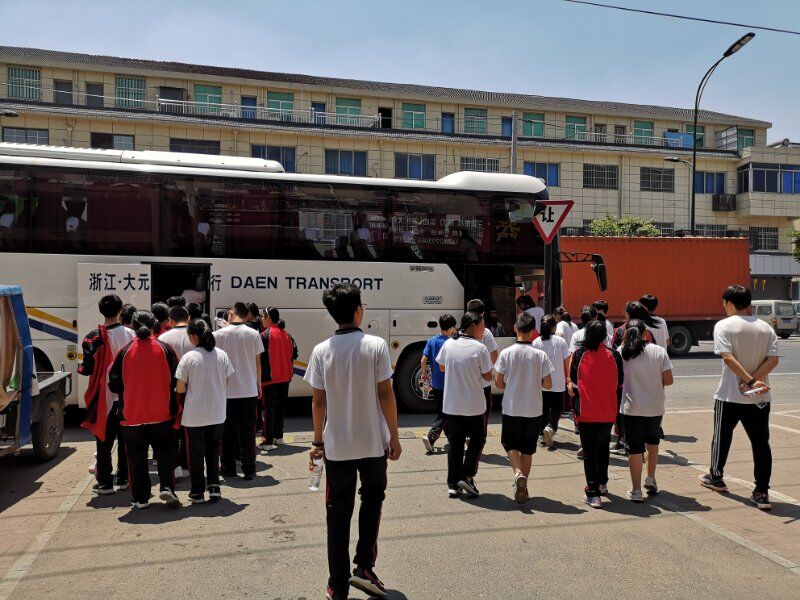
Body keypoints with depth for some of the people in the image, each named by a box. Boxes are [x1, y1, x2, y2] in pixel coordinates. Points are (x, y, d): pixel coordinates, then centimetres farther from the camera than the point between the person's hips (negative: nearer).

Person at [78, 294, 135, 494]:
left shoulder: (94, 337, -12)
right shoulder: (129, 334, -3)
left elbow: (88, 368, -11)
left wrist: (79, 367, 11)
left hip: (104, 397, -3)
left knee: (104, 441, 7)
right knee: (125, 439, 13)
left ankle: (105, 483, 11)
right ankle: (123, 479, 20)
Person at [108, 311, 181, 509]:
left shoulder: (125, 352, -5)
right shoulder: (165, 349, -5)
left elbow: (114, 384, 0)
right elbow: (175, 381, -2)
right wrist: (174, 409, 8)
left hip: (133, 416, 0)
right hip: (162, 414, 0)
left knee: (137, 457, 10)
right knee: (165, 452, 13)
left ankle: (140, 498, 14)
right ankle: (167, 487, -1)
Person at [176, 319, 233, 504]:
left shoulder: (188, 357, -13)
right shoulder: (222, 355, -2)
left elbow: (180, 389, -11)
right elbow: (226, 383, 5)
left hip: (194, 414, -3)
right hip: (218, 413, 3)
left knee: (196, 453, 10)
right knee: (213, 450, 18)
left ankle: (198, 492, 16)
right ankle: (214, 487, 15)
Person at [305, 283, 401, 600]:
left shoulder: (321, 350, -4)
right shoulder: (376, 345, -10)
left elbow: (318, 401, -1)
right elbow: (385, 394, -10)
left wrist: (318, 441, 10)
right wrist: (394, 436, 0)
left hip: (337, 445, 2)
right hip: (373, 442, -1)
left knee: (338, 513, 12)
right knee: (373, 497, 22)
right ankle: (364, 567, 17)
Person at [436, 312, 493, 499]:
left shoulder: (448, 344, 0)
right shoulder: (480, 348, -13)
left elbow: (441, 367, 13)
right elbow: (488, 377, -8)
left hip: (451, 405, 4)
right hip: (474, 405, -4)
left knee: (455, 442, 12)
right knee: (477, 439, 15)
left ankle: (453, 484, 13)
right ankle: (466, 476, 7)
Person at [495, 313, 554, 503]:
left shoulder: (507, 353, -9)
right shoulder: (540, 355, -7)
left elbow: (499, 383, -6)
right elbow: (548, 385, -6)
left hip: (511, 409, -1)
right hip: (534, 410, 1)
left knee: (510, 444, 15)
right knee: (527, 449, 15)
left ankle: (518, 473, -10)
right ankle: (523, 488, 19)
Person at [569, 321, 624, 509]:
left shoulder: (579, 354, -8)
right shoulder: (614, 355, -5)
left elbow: (572, 382, -1)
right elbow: (620, 384, 2)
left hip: (586, 412, -2)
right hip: (608, 412, 2)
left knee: (589, 452, 4)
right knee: (603, 447, 23)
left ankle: (593, 494, 1)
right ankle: (602, 483, 37)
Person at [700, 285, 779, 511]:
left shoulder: (723, 326, -9)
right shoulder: (766, 328, 4)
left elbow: (728, 358, -20)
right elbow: (773, 359, -5)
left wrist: (749, 381, -20)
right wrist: (755, 381, -10)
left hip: (729, 396, -3)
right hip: (760, 398, 3)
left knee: (722, 437, 16)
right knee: (761, 443, 7)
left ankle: (716, 477, 34)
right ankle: (762, 493, 6)